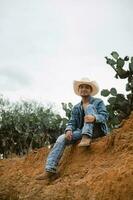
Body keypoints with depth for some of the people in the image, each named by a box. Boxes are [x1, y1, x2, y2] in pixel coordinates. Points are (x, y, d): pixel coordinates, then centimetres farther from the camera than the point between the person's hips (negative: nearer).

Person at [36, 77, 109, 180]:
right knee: (62, 139, -20)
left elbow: (104, 116, -12)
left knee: (89, 107, -24)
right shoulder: (76, 108, 15)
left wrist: (94, 117, -36)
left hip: (97, 130, -4)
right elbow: (72, 122, 7)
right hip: (82, 132, 4)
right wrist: (69, 130, -18)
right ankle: (50, 169, -25)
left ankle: (86, 138, -43)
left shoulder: (98, 102, 3)